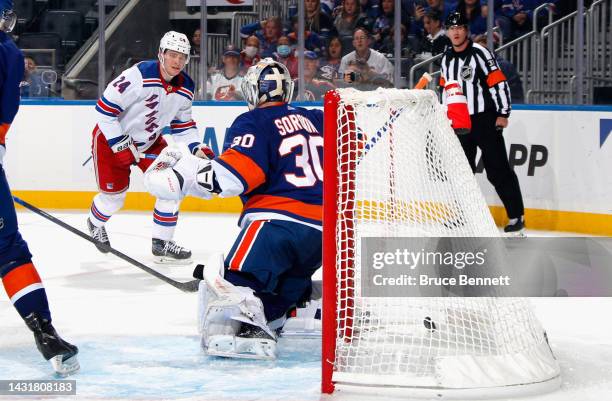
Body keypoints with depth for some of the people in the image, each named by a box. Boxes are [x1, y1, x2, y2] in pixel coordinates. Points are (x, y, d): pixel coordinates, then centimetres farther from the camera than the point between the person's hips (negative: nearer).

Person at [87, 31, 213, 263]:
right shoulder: (139, 76, -31)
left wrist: (196, 148, -11)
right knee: (114, 195, 2)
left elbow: (183, 125, 7)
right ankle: (96, 224, 38)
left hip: (149, 140, 6)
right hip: (112, 137, -6)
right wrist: (120, 144, -26)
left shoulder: (185, 89, -8)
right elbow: (105, 108, -27)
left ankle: (161, 244, 5)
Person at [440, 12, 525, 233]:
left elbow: (498, 82, -13)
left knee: (498, 171, -8)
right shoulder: (447, 58, 12)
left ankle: (516, 216, -5)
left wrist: (503, 113, -16)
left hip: (485, 120, -7)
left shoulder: (480, 53, -10)